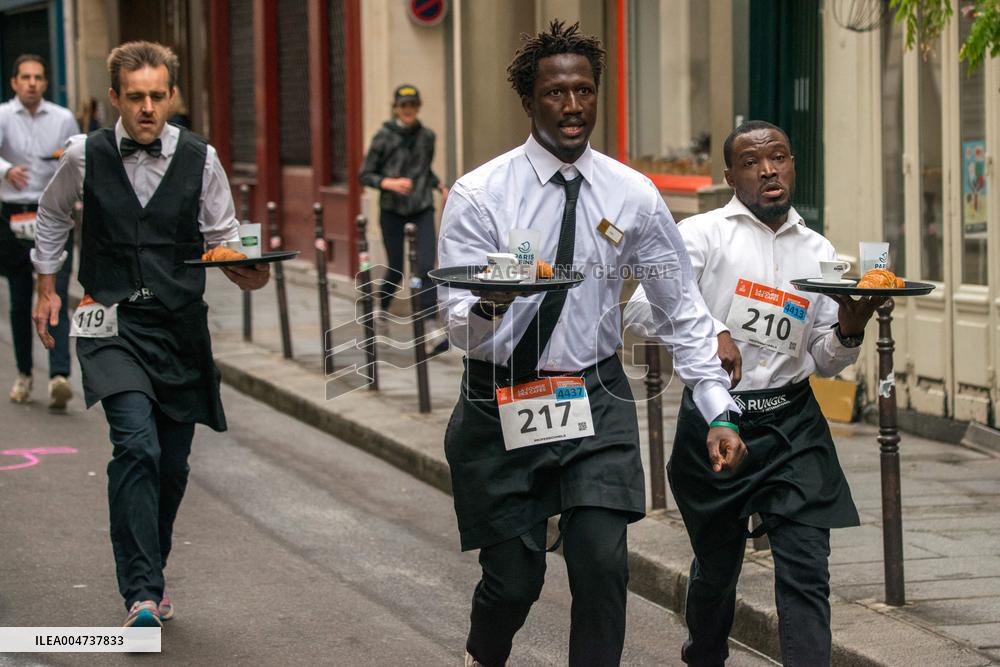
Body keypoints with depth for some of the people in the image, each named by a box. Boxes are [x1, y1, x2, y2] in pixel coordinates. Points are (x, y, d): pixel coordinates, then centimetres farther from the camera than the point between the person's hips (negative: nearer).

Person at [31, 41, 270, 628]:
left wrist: (245, 271, -11)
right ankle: (142, 594, -24)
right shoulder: (85, 156, -1)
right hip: (113, 325, -2)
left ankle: (150, 577, 30)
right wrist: (47, 287, 18)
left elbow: (224, 238, 9)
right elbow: (52, 216, 19)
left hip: (181, 323, 3)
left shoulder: (200, 159, 0)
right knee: (137, 446, -22)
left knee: (173, 462, 9)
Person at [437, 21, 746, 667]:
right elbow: (459, 327, -13)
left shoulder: (634, 196, -2)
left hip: (596, 400, 2)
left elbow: (684, 310, 4)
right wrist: (490, 305, -37)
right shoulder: (479, 195, -9)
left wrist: (719, 412, -4)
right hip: (500, 404, -1)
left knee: (603, 563, -13)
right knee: (514, 578, 2)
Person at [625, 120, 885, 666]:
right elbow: (643, 306, -15)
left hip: (793, 425, 2)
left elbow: (826, 362, 16)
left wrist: (850, 329, -5)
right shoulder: (703, 234, -2)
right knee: (716, 566, 13)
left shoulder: (819, 252, 11)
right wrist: (710, 330, -29)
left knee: (805, 571, -7)